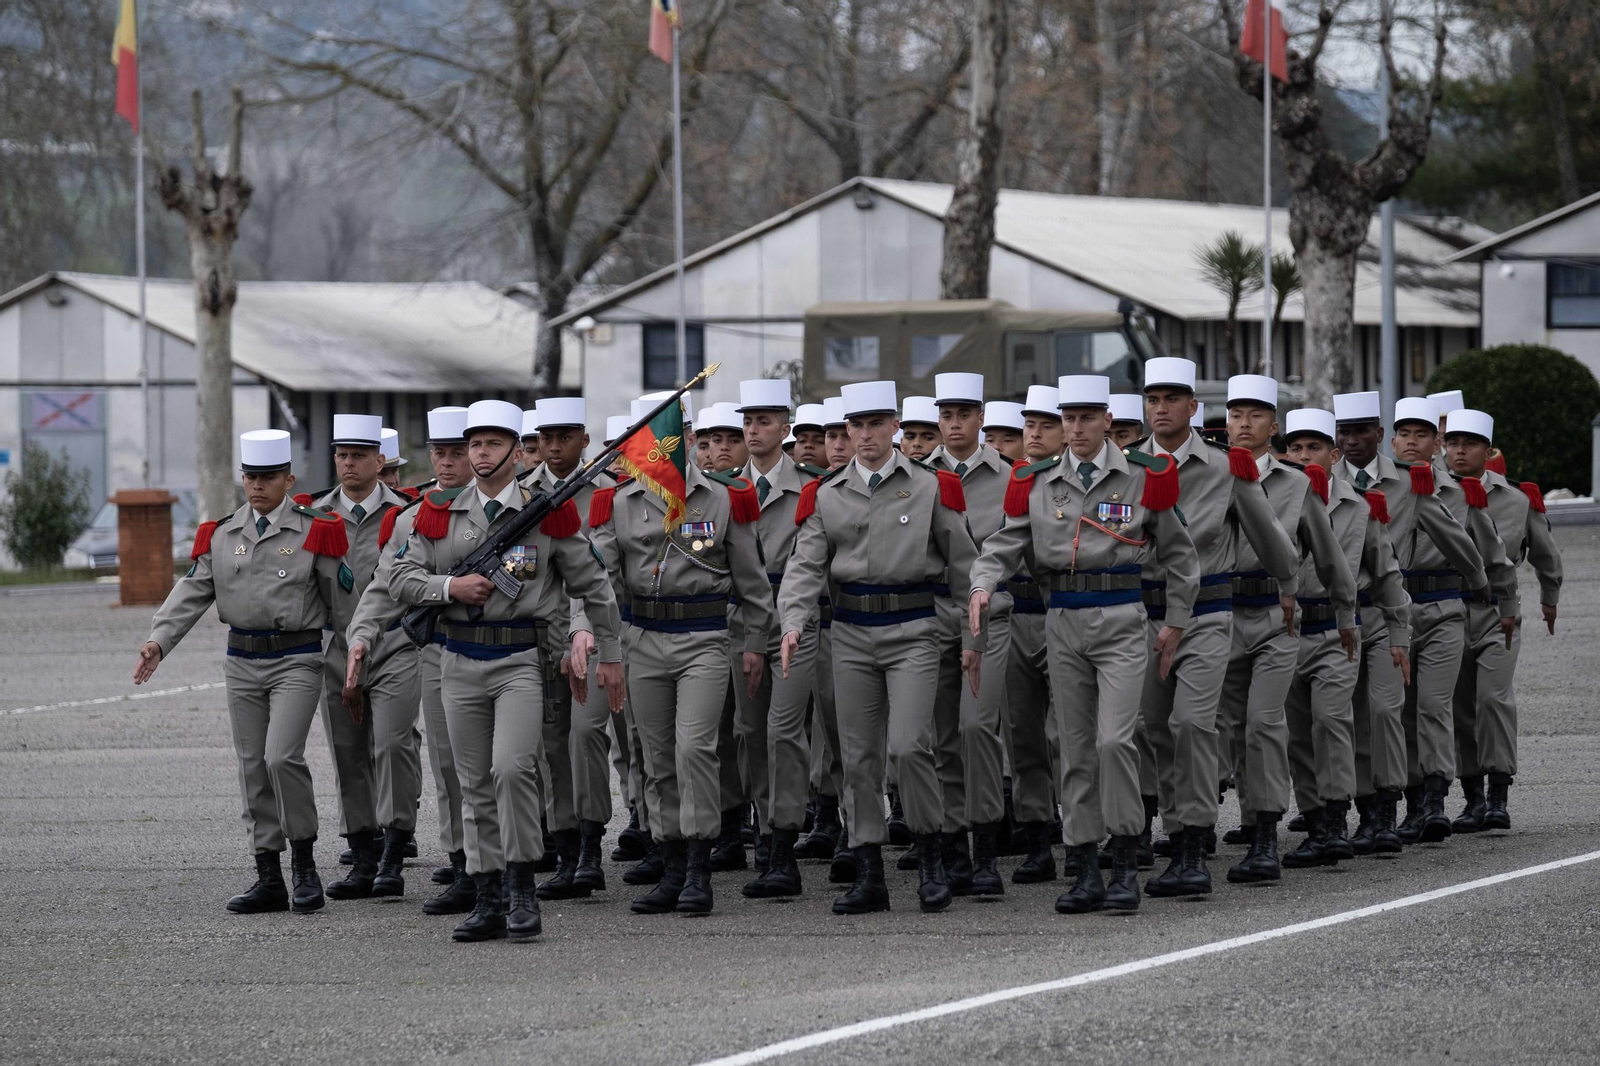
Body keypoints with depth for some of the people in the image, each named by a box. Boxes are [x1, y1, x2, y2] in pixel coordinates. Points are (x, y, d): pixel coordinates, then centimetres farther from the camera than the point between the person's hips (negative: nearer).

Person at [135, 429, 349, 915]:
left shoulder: (314, 532, -2)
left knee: (282, 757, -19)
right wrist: (158, 641, -9)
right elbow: (192, 591, 4)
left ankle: (304, 862, -2)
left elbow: (341, 596, 0)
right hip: (242, 661, 5)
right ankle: (269, 879, 11)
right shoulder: (220, 534, 9)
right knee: (253, 768, 5)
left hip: (296, 660, -5)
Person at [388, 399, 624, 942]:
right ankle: (489, 902, 12)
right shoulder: (440, 513, 7)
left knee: (513, 768, -20)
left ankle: (522, 889, -9)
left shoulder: (547, 513, 0)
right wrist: (451, 587, -12)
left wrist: (609, 654, 7)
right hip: (460, 662, 3)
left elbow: (593, 585, 6)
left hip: (520, 658, -3)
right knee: (476, 786, 6)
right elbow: (401, 576, 6)